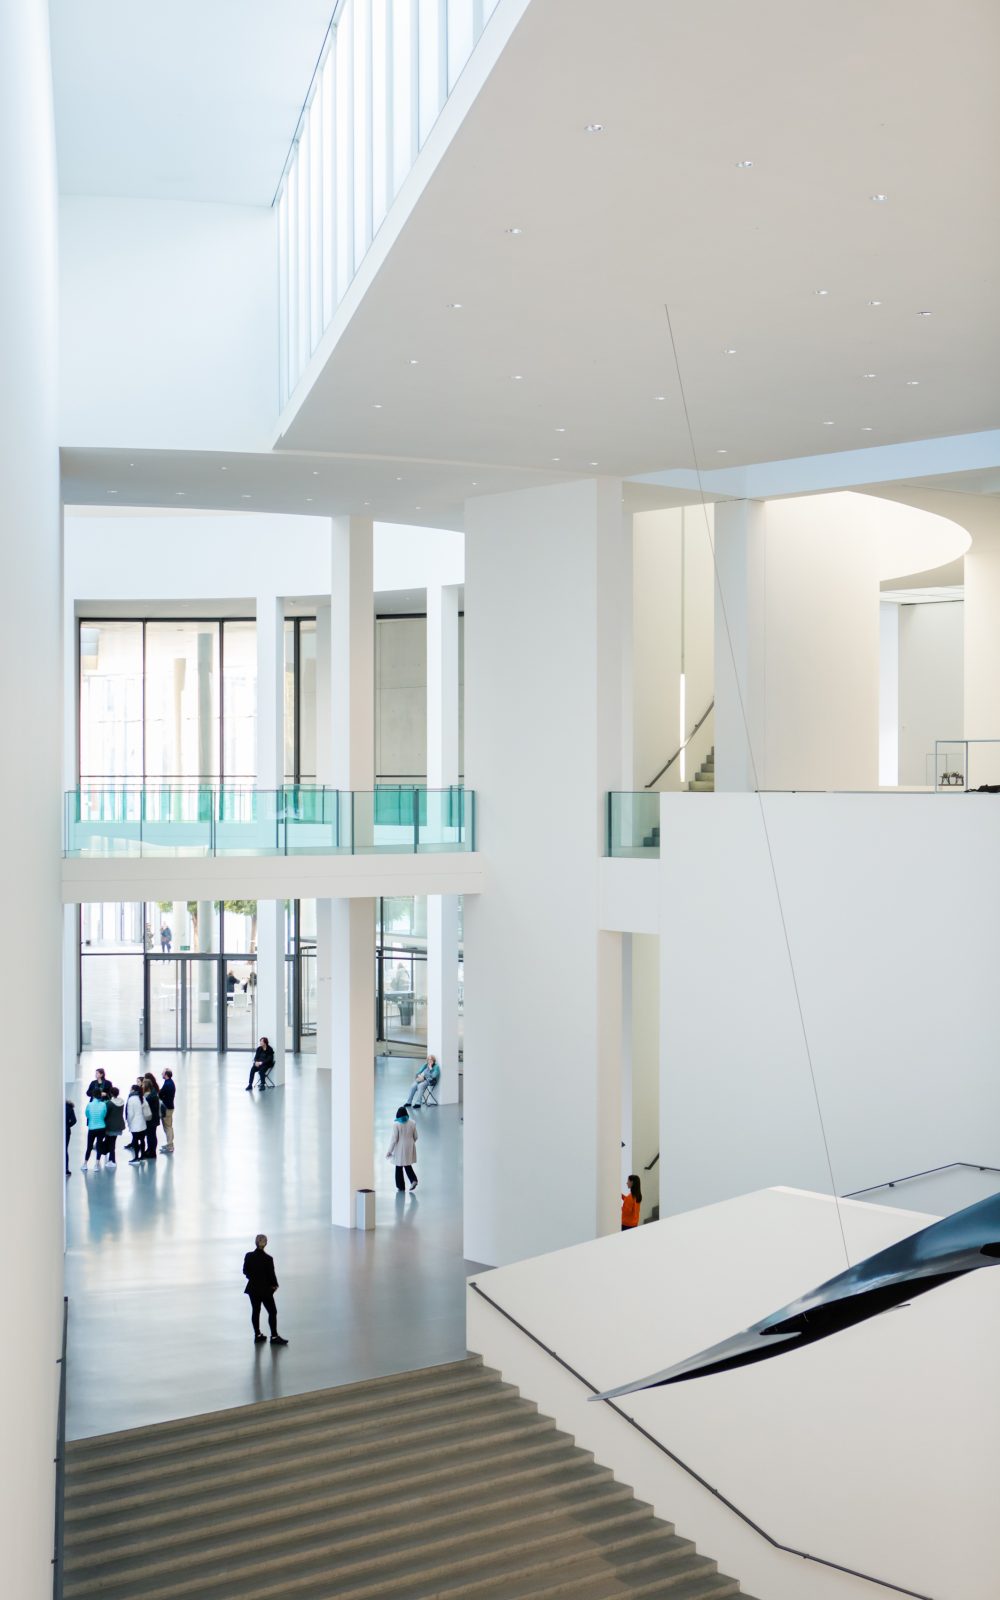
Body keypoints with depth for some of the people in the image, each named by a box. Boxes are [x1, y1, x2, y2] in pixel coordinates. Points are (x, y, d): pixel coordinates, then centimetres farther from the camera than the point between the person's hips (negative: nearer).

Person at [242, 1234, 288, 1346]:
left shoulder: (248, 1256, -8)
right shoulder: (267, 1259, -21)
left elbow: (245, 1271, 2)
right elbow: (271, 1274, -14)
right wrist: (274, 1285, 3)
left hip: (253, 1289, 5)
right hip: (265, 1289, -5)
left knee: (255, 1311, 15)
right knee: (272, 1312, 6)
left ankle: (257, 1335, 22)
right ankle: (274, 1336, 7)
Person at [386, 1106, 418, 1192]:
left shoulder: (396, 1125, -16)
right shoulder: (411, 1124, -3)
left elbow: (394, 1139, -15)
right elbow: (415, 1137, 6)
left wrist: (389, 1151, -8)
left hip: (400, 1149, -4)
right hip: (409, 1148, 4)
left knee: (399, 1167, 10)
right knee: (408, 1165, 17)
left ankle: (401, 1186, 14)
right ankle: (413, 1180, -4)